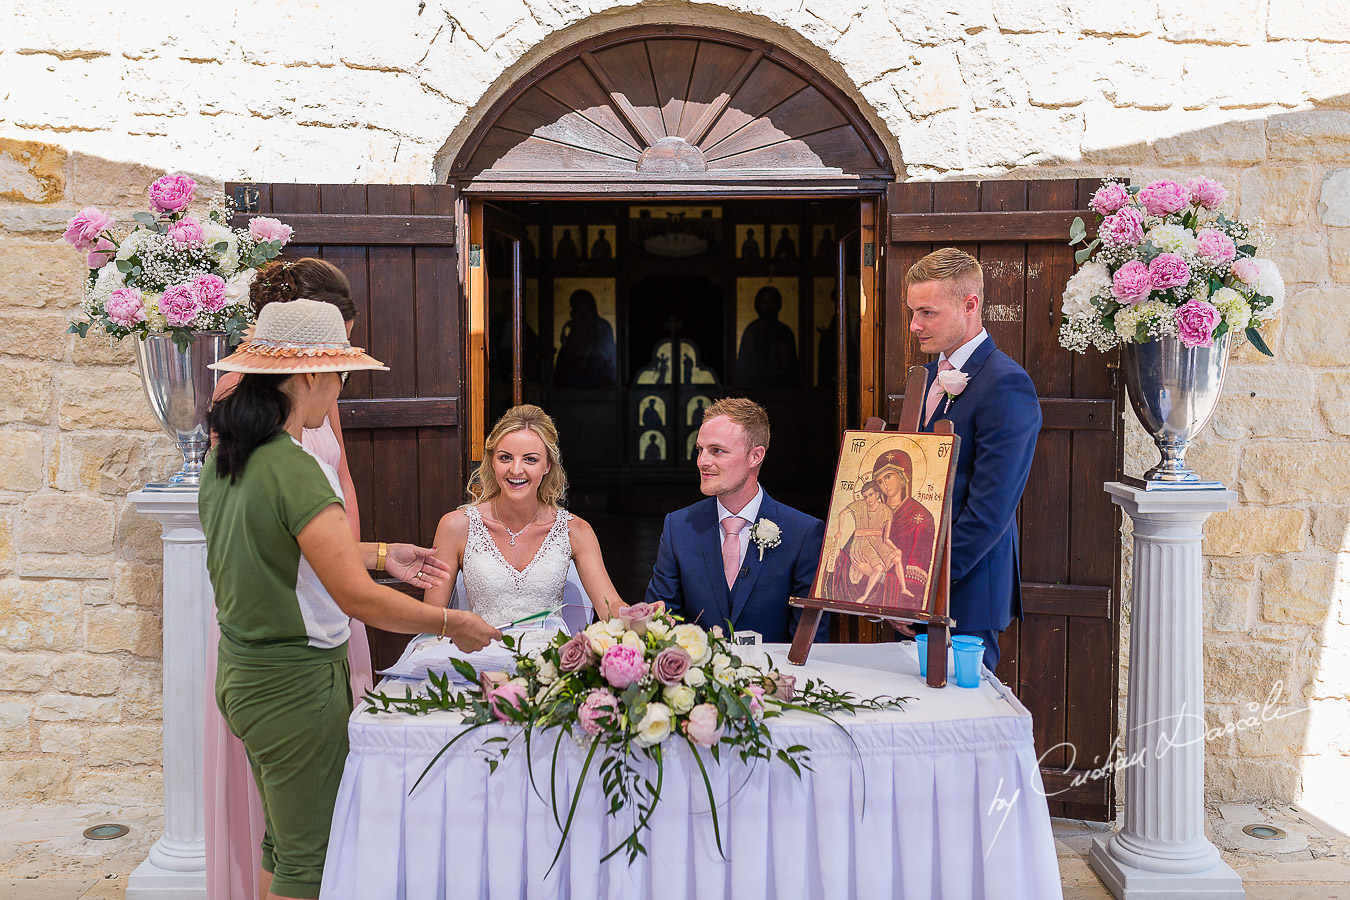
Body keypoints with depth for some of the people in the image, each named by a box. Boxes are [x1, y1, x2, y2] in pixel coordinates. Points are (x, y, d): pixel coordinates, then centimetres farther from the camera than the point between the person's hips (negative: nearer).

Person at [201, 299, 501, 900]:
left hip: (242, 671, 9)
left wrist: (382, 555, 16)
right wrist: (450, 623, -12)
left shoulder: (224, 457, 3)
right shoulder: (294, 470, -24)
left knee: (282, 840, 23)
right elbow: (358, 599, -24)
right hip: (297, 682, -9)